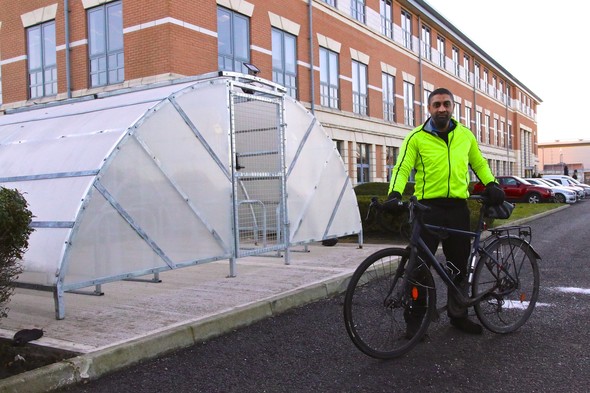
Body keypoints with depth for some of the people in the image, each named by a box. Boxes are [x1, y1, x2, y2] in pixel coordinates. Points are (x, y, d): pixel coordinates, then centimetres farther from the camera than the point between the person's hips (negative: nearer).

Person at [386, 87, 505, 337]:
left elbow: (479, 163, 22)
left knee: (460, 266, 13)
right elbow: (402, 167, -7)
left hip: (458, 208, 4)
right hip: (428, 207, -4)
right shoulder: (416, 137, -2)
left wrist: (492, 185, 7)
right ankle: (414, 319, 10)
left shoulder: (465, 135, 10)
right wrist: (395, 193, -24)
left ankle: (458, 315, 29)